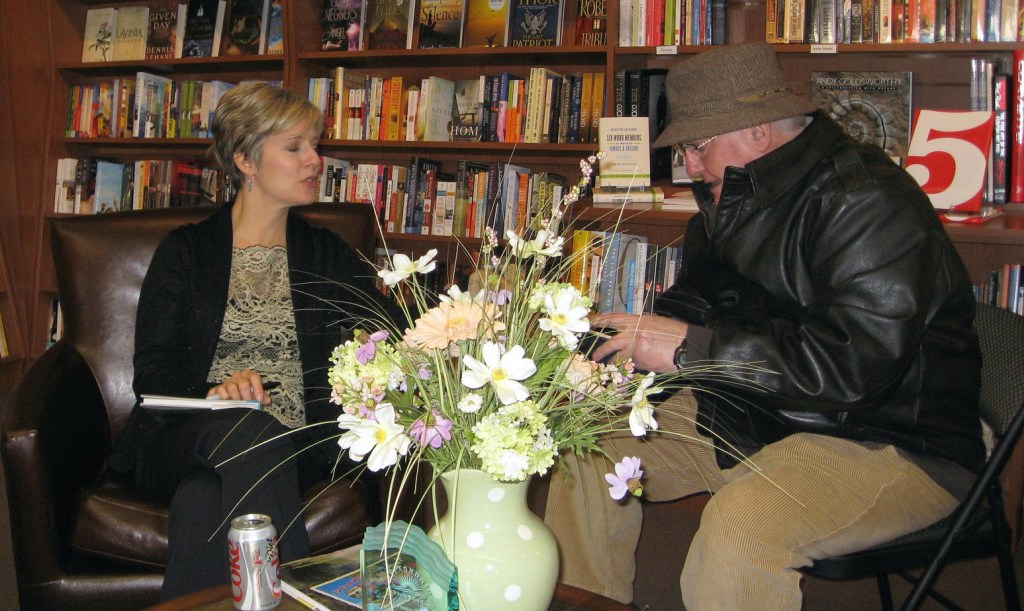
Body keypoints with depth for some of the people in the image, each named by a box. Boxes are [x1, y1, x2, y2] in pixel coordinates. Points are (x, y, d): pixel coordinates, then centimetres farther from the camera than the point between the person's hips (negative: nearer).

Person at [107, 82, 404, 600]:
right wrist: (214, 392, -16)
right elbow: (152, 370, 4)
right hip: (184, 436, 0)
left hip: (295, 446, 0)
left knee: (202, 499, -35)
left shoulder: (326, 254, 18)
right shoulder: (186, 250, 12)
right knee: (247, 431, -37)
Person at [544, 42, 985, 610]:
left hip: (890, 442, -9)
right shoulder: (734, 198, 9)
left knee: (739, 526, -37)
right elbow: (694, 303, 19)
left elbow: (854, 363, -31)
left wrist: (691, 347, -29)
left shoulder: (869, 202, -21)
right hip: (756, 413, 9)